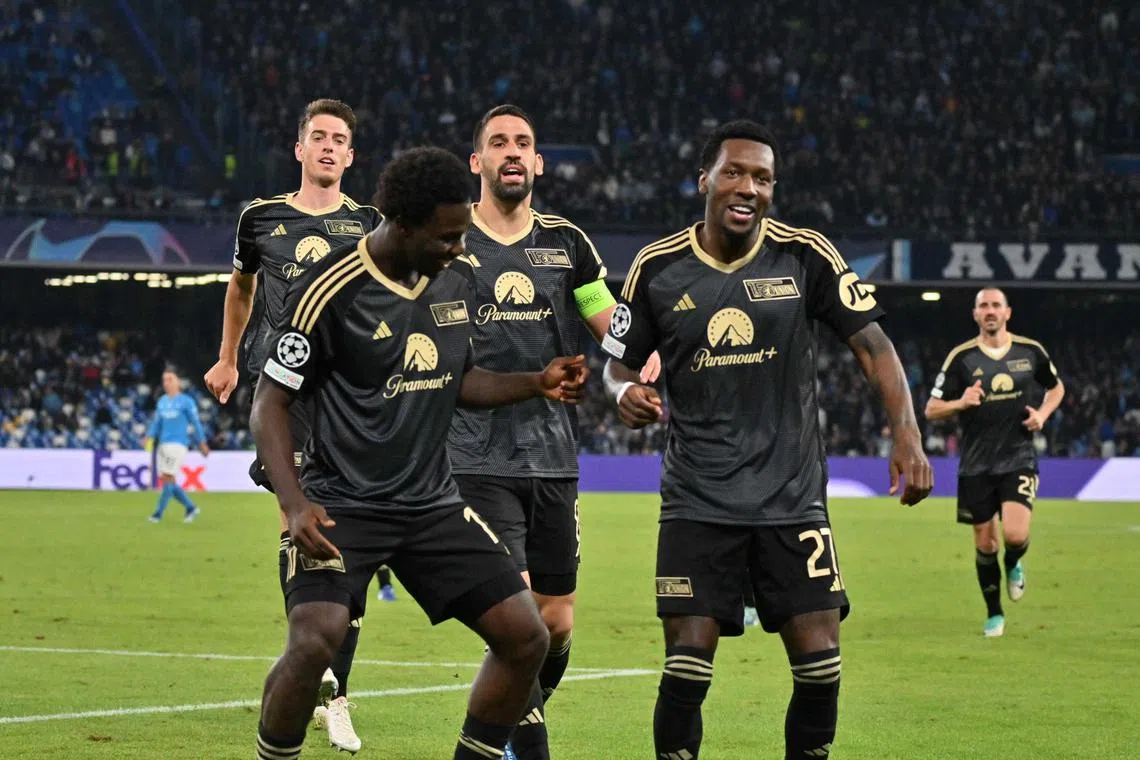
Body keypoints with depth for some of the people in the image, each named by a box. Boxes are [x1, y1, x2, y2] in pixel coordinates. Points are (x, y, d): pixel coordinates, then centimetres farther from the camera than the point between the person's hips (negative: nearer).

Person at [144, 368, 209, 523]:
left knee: (167, 477, -15)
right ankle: (191, 508, 16)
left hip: (178, 444, -6)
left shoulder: (186, 401, 0)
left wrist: (202, 443, 2)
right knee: (166, 480, 3)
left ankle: (159, 513, -14)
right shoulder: (161, 402, 15)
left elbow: (196, 423, 2)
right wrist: (149, 437, 1)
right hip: (163, 444, 6)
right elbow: (156, 423, 17)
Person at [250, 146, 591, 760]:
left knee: (527, 638, -1)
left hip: (432, 502, 6)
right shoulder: (331, 293, -15)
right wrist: (295, 504, -24)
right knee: (314, 641, -28)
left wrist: (534, 384, 4)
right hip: (342, 504, -6)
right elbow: (269, 404, -11)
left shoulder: (453, 284, 6)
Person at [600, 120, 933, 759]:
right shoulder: (657, 268, 0)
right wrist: (625, 392, -13)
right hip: (698, 504, 0)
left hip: (793, 497, 1)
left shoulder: (806, 256, -2)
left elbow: (872, 342, -1)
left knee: (820, 664, -4)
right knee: (687, 668, -10)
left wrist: (907, 433, -14)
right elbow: (619, 364, 11)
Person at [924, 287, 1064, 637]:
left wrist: (1042, 414, 0)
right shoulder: (961, 358, -3)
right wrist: (961, 403, -21)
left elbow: (1056, 387, 20)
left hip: (1019, 460, 0)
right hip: (976, 465, 0)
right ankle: (994, 614, 23)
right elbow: (932, 409, -2)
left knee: (1015, 534, -18)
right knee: (984, 543, 5)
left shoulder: (1030, 351, 1)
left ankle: (1014, 565, 19)